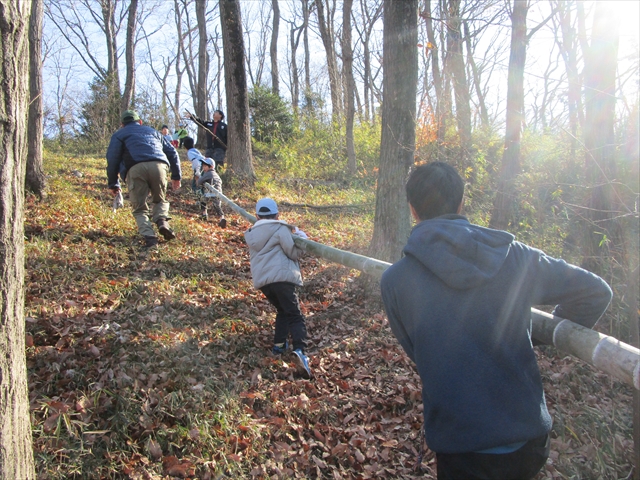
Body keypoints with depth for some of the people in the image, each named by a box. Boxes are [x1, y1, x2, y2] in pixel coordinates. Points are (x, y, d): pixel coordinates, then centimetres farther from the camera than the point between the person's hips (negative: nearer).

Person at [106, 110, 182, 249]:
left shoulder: (119, 135, 28)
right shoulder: (152, 131, 36)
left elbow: (112, 159, 16)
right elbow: (172, 152, 30)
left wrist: (113, 184, 20)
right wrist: (176, 176, 31)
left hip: (135, 168, -2)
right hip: (158, 165, 2)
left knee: (139, 208, 8)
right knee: (160, 199, 23)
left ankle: (149, 236, -15)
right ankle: (162, 220, -7)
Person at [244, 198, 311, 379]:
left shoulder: (251, 235, 21)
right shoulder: (280, 229, 2)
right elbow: (294, 253, -1)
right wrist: (302, 237, 16)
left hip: (262, 281, 6)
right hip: (282, 277, -6)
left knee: (282, 311, 27)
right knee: (294, 315, -9)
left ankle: (279, 344, 20)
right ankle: (299, 350, -29)